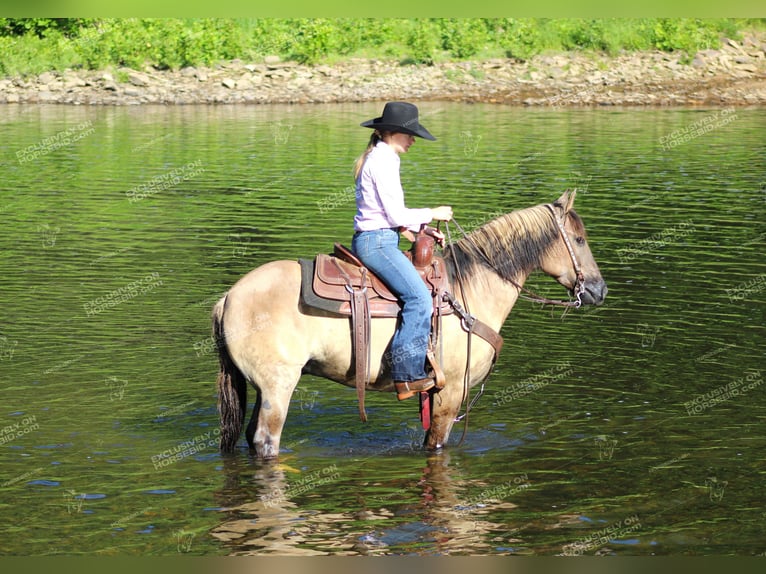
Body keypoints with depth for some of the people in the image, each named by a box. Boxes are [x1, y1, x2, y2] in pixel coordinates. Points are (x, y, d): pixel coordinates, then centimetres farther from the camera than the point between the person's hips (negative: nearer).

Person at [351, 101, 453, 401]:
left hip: (377, 241, 11)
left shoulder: (380, 158, 18)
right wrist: (432, 214, -4)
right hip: (377, 242, -11)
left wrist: (422, 228, 12)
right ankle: (408, 374, -23)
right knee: (419, 297, -20)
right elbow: (396, 215, -17)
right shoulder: (382, 161, -14)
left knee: (420, 293, 14)